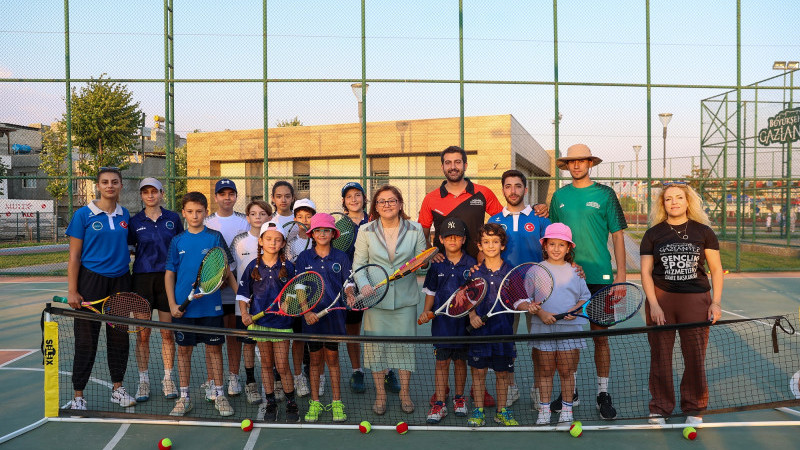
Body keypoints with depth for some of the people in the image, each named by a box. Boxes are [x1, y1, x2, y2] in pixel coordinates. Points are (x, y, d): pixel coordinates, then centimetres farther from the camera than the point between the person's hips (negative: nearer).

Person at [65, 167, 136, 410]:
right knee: (86, 339, 0)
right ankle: (78, 395, 13)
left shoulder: (125, 215, 7)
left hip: (120, 280, 4)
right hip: (91, 280, -4)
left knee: (119, 336, 10)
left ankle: (118, 388, 24)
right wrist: (72, 290, -10)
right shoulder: (83, 215, -4)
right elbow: (74, 255, -5)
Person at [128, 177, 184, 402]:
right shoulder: (134, 221, 5)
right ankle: (143, 381, 15)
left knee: (167, 332, 4)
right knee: (142, 333, 3)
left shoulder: (173, 219, 6)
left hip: (167, 278, 0)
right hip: (142, 278, 0)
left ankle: (168, 379, 17)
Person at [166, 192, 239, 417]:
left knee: (214, 348, 5)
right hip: (183, 307, 1)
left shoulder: (215, 237, 0)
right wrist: (172, 303, 0)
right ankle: (184, 397, 19)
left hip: (211, 305, -1)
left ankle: (217, 394, 17)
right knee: (184, 349, 8)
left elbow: (225, 270, 3)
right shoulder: (177, 241, 5)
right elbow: (169, 273, 8)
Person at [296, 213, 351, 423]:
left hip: (334, 315, 0)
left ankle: (337, 402, 19)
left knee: (332, 358, 8)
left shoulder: (341, 257, 2)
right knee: (315, 359, 9)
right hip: (312, 316, 0)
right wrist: (306, 311, -13)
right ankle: (315, 403, 21)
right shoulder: (304, 258, 2)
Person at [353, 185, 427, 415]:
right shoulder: (366, 232, 3)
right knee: (376, 344, 4)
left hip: (405, 299, 0)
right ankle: (380, 394, 20)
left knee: (404, 343, 6)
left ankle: (405, 393, 23)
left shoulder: (415, 230, 3)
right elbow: (358, 264, 2)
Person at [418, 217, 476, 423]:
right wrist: (426, 311, -3)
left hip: (463, 320, 0)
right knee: (441, 361, 4)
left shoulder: (471, 264, -1)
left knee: (460, 360, 11)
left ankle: (459, 399, 27)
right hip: (441, 320, 1)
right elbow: (430, 292, 8)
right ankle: (439, 403, 11)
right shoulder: (436, 265, 3)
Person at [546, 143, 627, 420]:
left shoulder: (604, 194, 2)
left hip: (599, 277, -2)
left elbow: (617, 234, 2)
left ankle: (603, 394, 14)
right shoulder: (559, 196, 9)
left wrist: (621, 272, -4)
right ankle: (569, 391, 22)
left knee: (600, 336, 2)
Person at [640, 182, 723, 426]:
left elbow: (716, 269, 8)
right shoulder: (653, 234, 5)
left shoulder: (703, 231, 6)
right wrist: (654, 305, -7)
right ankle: (660, 408, 19)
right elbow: (646, 272, 3)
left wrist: (716, 302, -1)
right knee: (660, 356, 5)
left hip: (696, 300, 0)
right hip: (661, 299, 0)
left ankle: (694, 409, 21)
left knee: (696, 356, 3)